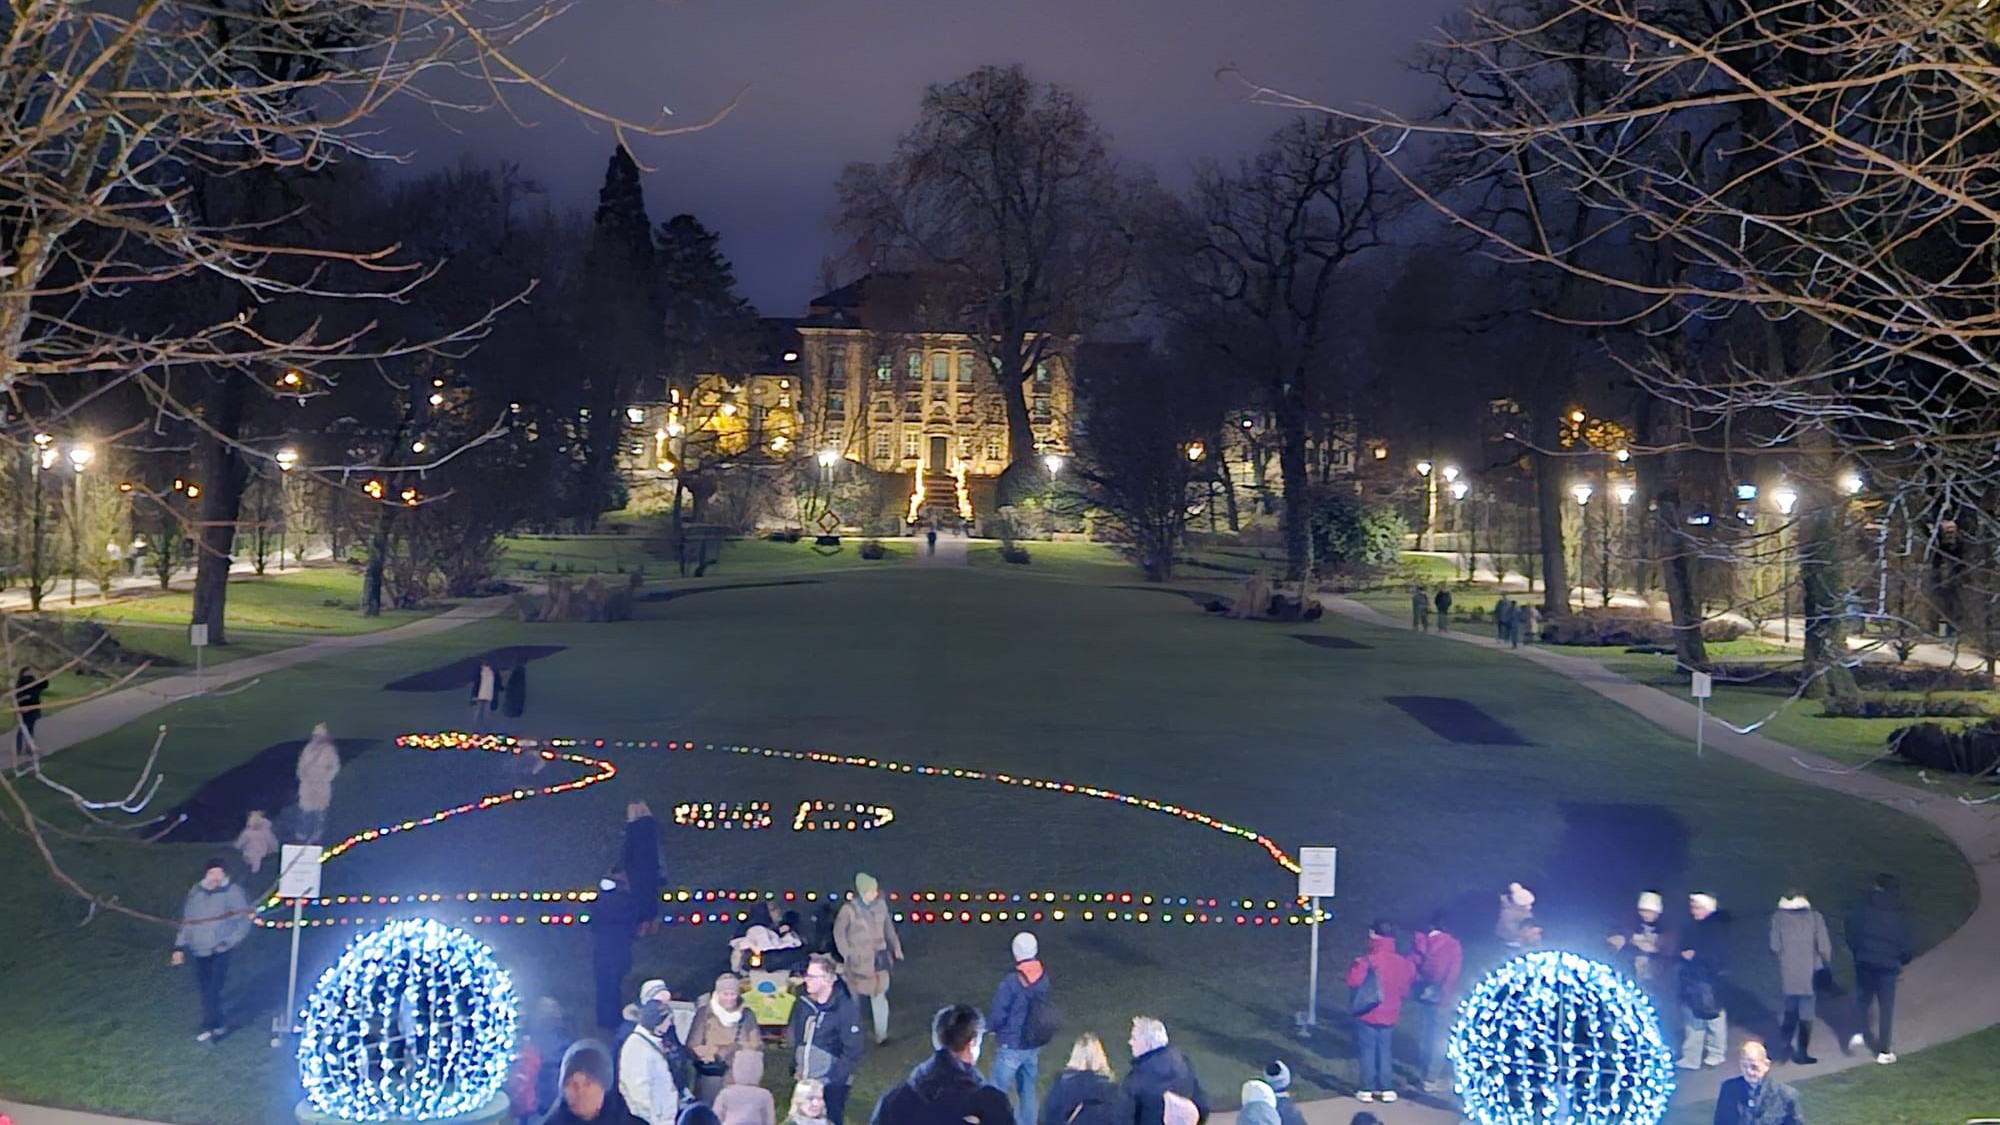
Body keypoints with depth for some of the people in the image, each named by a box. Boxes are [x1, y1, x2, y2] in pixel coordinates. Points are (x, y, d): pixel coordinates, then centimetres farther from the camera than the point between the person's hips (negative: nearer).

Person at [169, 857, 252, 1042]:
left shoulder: (232, 892, -4)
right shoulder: (195, 893, 9)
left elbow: (243, 922, -3)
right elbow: (186, 922, 16)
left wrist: (229, 942, -12)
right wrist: (180, 947, 11)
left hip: (220, 951, -5)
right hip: (199, 951, 5)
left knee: (213, 988, -13)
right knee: (206, 990, 8)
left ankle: (209, 1028, -9)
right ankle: (219, 1024, 21)